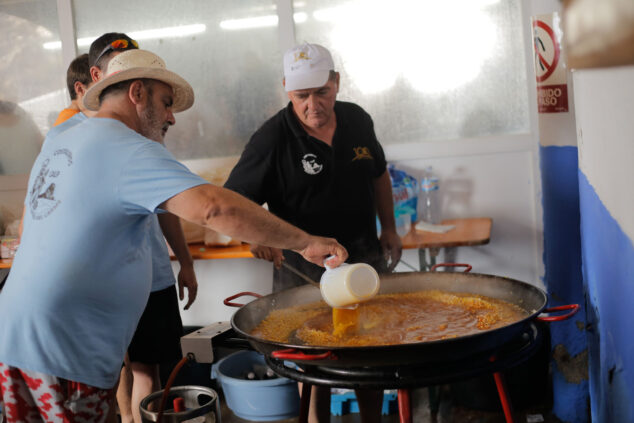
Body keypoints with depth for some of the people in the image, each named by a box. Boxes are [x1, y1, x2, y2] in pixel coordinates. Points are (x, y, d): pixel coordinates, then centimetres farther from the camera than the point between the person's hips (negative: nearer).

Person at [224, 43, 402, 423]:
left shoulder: (358, 120, 1)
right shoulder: (272, 138, -15)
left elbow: (378, 174, 16)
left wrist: (389, 228, 13)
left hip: (364, 254, 5)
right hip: (304, 264, -5)